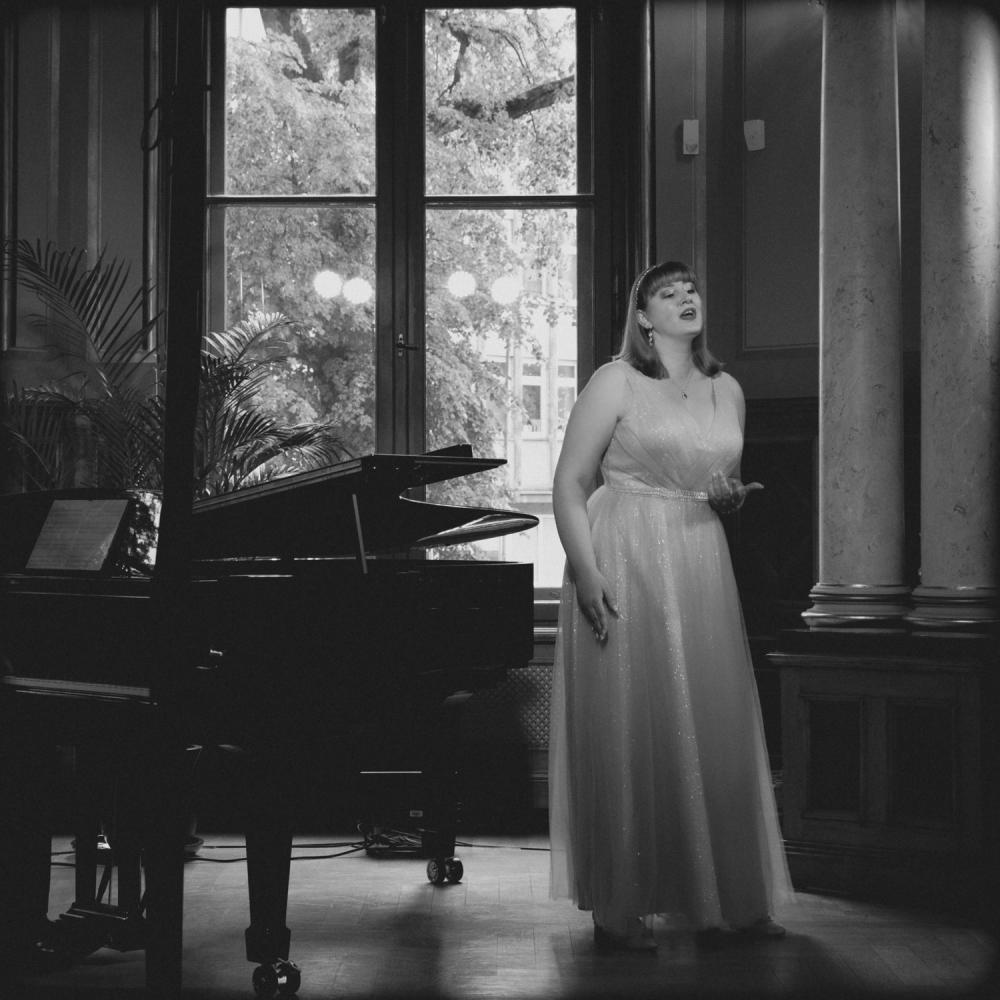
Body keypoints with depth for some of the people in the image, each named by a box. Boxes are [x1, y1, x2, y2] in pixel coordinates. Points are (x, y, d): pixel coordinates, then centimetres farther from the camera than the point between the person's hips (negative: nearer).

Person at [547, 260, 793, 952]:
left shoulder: (727, 391, 14)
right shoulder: (617, 382, -3)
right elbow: (570, 485, -5)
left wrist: (732, 498, 1)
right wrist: (587, 573, -16)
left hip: (701, 570, 5)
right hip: (623, 566, -5)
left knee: (715, 726, 5)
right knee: (628, 731, -4)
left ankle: (728, 900, 14)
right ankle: (619, 910, 4)